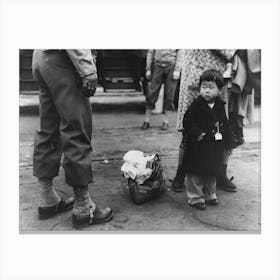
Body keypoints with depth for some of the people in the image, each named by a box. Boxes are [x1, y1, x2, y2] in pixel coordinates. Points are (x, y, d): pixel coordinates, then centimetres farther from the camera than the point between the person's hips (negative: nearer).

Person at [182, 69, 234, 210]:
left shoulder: (220, 106, 4)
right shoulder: (196, 105, -10)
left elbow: (225, 126, 12)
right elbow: (187, 122, -11)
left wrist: (228, 142, 10)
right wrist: (197, 134, -22)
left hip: (214, 147, 5)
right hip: (197, 147, -5)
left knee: (211, 173, 18)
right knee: (195, 174, 3)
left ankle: (209, 195, 35)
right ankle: (195, 197, 17)